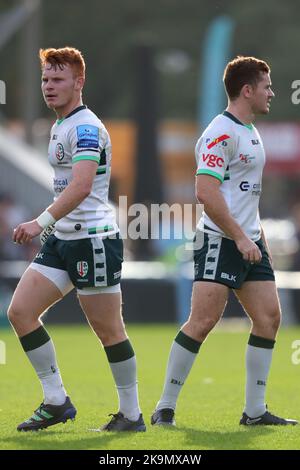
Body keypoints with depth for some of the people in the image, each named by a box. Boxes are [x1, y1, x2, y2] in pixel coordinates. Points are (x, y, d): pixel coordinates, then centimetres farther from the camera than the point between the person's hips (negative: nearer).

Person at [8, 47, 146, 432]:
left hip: (94, 238, -10)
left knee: (108, 329, -2)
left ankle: (132, 414, 9)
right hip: (62, 240, 10)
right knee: (20, 311, 0)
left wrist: (42, 222, -36)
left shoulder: (86, 127, -15)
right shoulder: (60, 126, 15)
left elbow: (81, 187, -29)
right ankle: (56, 402, 4)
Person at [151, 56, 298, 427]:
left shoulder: (251, 132, 17)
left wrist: (259, 238, 21)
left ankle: (255, 411, 7)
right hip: (220, 242, -9)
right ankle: (165, 407, -4)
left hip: (248, 242, 9)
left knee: (268, 316, 3)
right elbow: (205, 192, -20)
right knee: (203, 321, -12)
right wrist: (240, 238, -20)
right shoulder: (221, 133, -13)